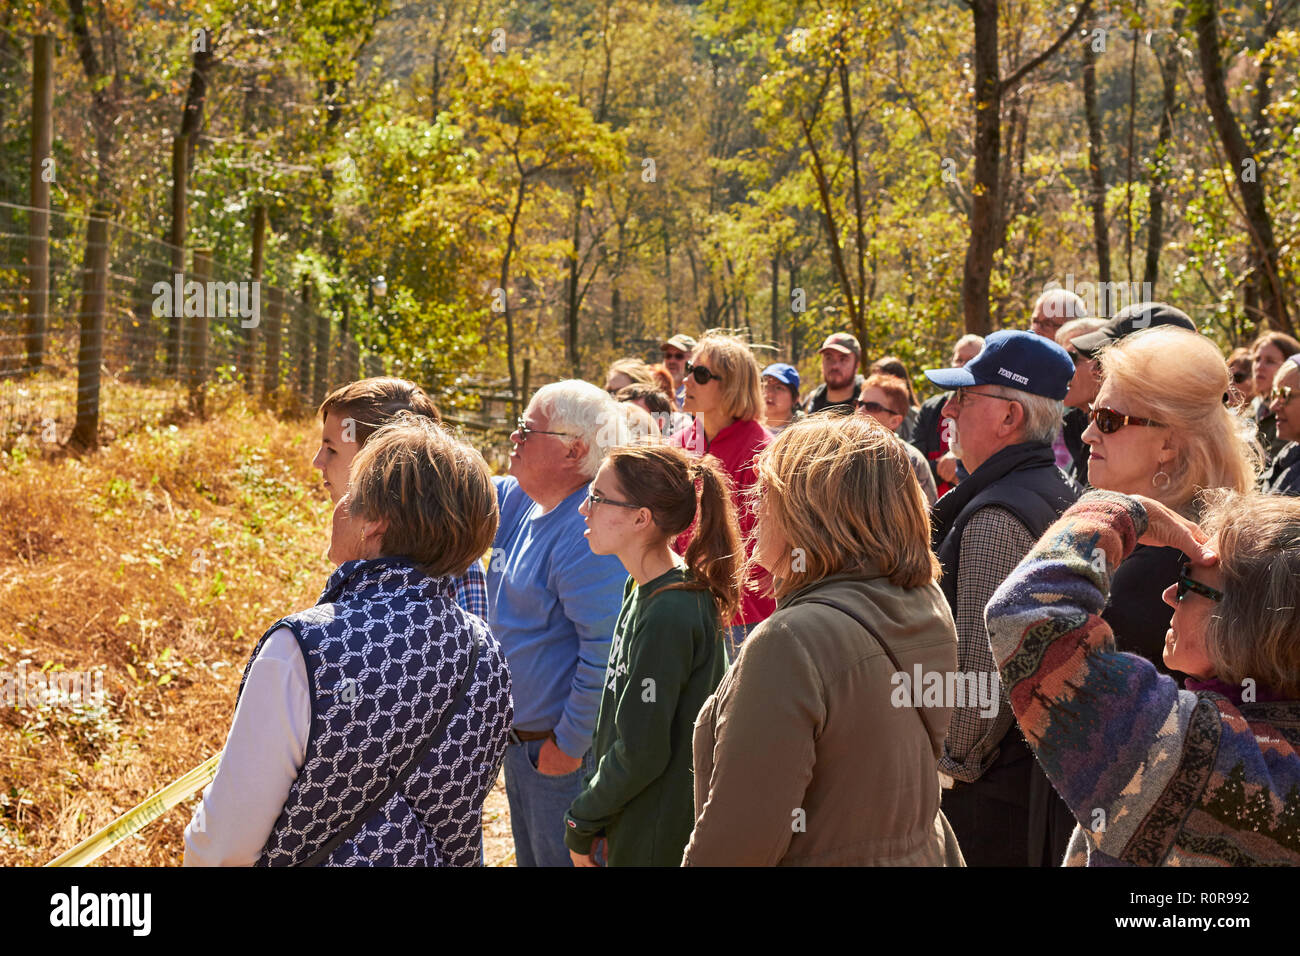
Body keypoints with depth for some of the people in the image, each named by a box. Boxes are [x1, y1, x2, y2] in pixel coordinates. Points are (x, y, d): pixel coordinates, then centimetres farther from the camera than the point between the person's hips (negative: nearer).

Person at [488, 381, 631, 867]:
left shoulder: (588, 530, -25)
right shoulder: (516, 502, 4)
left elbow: (606, 649, -28)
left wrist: (570, 744, -22)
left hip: (566, 753, -9)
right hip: (520, 744, 9)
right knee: (531, 856, 22)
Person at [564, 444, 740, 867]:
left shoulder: (668, 617, -24)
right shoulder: (642, 590, 5)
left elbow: (642, 754, -22)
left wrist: (581, 823, -9)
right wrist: (594, 815, 12)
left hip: (657, 845, -9)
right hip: (632, 830, 9)